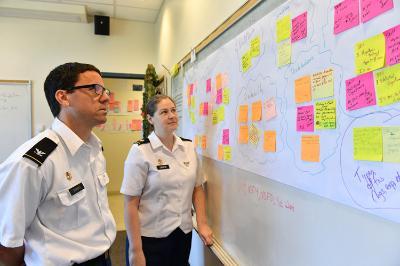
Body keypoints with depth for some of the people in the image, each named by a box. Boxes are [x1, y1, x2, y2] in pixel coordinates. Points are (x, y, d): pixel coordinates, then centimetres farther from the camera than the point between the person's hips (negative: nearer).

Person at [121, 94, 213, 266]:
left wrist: (202, 223, 1)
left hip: (184, 233, 5)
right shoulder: (140, 151, -13)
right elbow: (131, 203, -14)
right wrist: (136, 250, -14)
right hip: (151, 237, -4)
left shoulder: (189, 147, 0)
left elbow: (197, 188, 7)